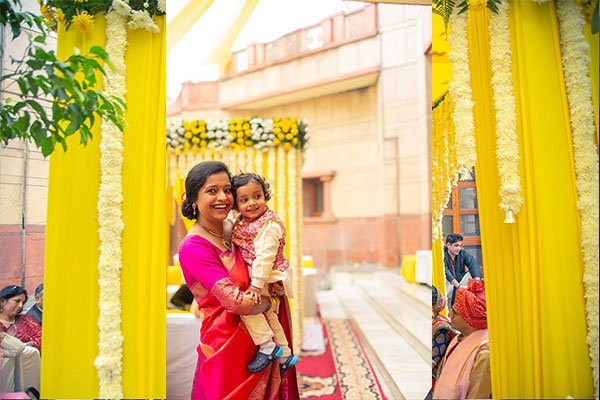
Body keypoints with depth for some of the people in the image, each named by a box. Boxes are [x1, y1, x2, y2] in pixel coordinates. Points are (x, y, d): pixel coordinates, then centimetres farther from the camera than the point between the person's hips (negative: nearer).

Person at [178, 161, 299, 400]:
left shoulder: (232, 235, 4)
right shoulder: (193, 247, -18)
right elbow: (238, 302, -24)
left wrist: (276, 285, -5)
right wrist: (273, 299, -6)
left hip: (257, 341, 7)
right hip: (226, 347, -7)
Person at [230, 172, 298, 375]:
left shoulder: (269, 225, -22)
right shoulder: (242, 222, 3)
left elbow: (265, 258, -28)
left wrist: (256, 286, -28)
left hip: (269, 277, -9)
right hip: (253, 276, 9)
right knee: (267, 314, 18)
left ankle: (267, 346, -8)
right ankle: (285, 355, 34)